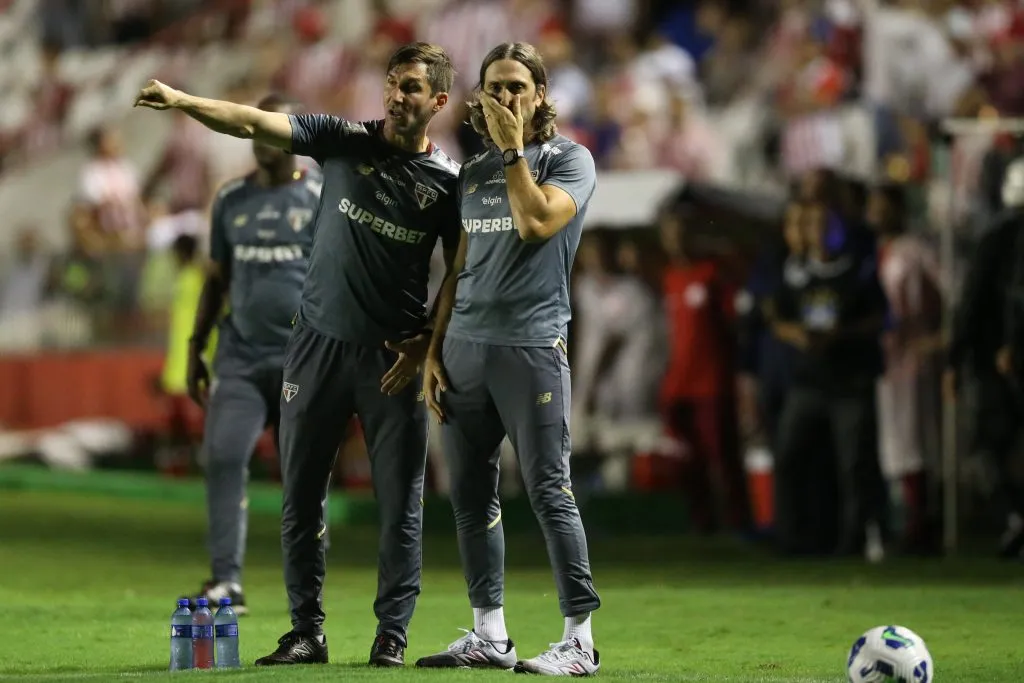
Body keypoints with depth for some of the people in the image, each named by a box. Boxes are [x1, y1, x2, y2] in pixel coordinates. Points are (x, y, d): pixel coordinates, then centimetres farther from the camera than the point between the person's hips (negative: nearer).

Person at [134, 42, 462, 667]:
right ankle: (307, 632, 12)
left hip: (393, 357, -1)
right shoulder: (345, 140, 0)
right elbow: (254, 123, -10)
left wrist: (428, 344, -8)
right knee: (301, 497, 4)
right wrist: (183, 102, -24)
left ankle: (393, 634, 11)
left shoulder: (449, 181, -1)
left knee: (400, 501, 1)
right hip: (319, 344, 2)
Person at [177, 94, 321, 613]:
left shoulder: (324, 199, 0)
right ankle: (226, 581, -15)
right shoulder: (231, 200, 12)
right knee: (223, 455, -14)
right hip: (241, 355, 3)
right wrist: (195, 348, 16)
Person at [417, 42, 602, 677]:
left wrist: (512, 148, -11)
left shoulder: (569, 159, 0)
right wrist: (434, 351, 13)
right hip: (464, 346, 6)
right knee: (472, 496, 6)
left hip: (531, 345, -6)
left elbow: (536, 222, -18)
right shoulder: (472, 173, 18)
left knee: (550, 492, -8)